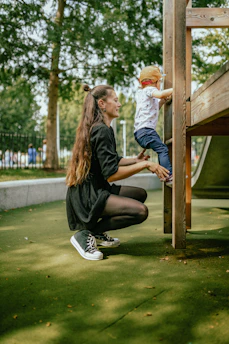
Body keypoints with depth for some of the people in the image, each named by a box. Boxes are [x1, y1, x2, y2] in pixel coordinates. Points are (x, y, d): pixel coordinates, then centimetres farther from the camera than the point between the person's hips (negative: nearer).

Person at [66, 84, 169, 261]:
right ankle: (86, 234, -11)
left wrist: (135, 160, 15)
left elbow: (111, 161, 24)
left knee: (140, 194, 20)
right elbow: (111, 174, -23)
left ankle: (99, 233, 14)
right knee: (140, 211, -23)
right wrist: (145, 164, -18)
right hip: (87, 197, -11)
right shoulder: (101, 130, -17)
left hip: (95, 191, 11)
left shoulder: (101, 128, 15)